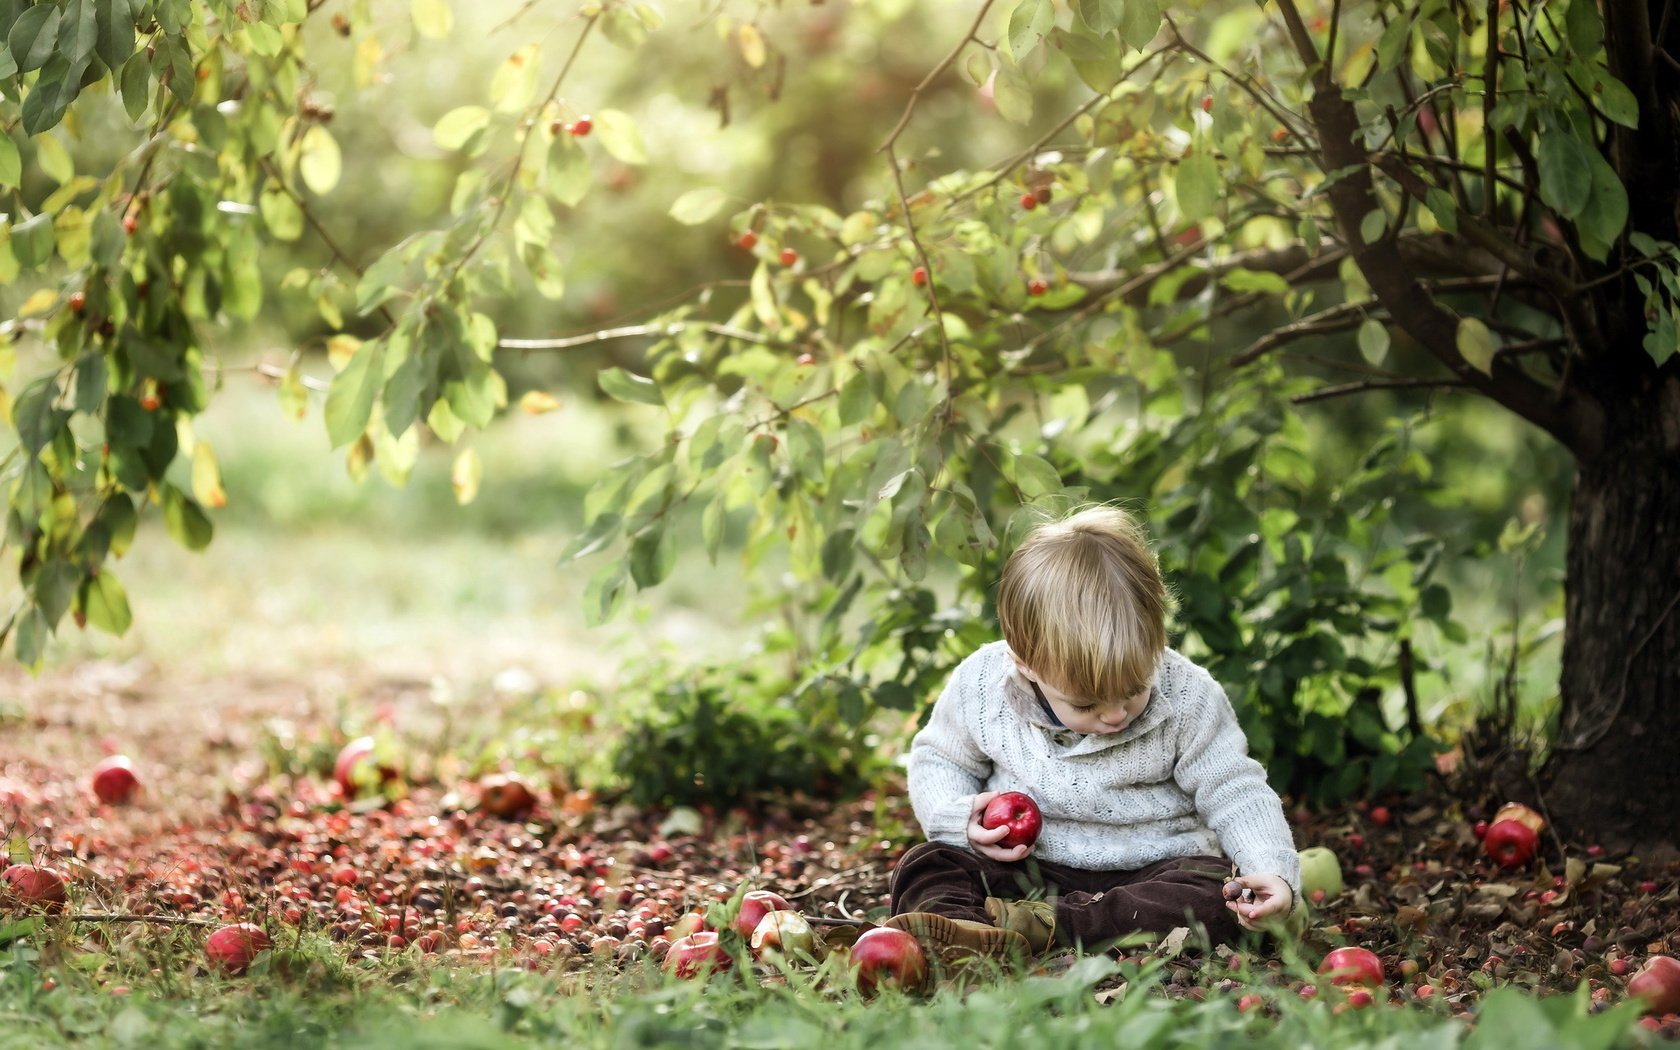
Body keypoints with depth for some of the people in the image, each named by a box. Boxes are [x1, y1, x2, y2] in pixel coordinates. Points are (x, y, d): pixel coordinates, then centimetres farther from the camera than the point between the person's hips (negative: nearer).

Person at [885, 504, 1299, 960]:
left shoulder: (1185, 698, -13)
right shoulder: (982, 685, -11)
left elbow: (1234, 793, -8)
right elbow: (938, 759, 7)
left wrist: (1271, 869, -25)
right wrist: (961, 818, -14)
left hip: (1153, 870, -1)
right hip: (1025, 870, 1)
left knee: (1214, 901, -32)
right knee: (922, 866, -20)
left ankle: (1038, 928, -41)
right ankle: (969, 933, -52)